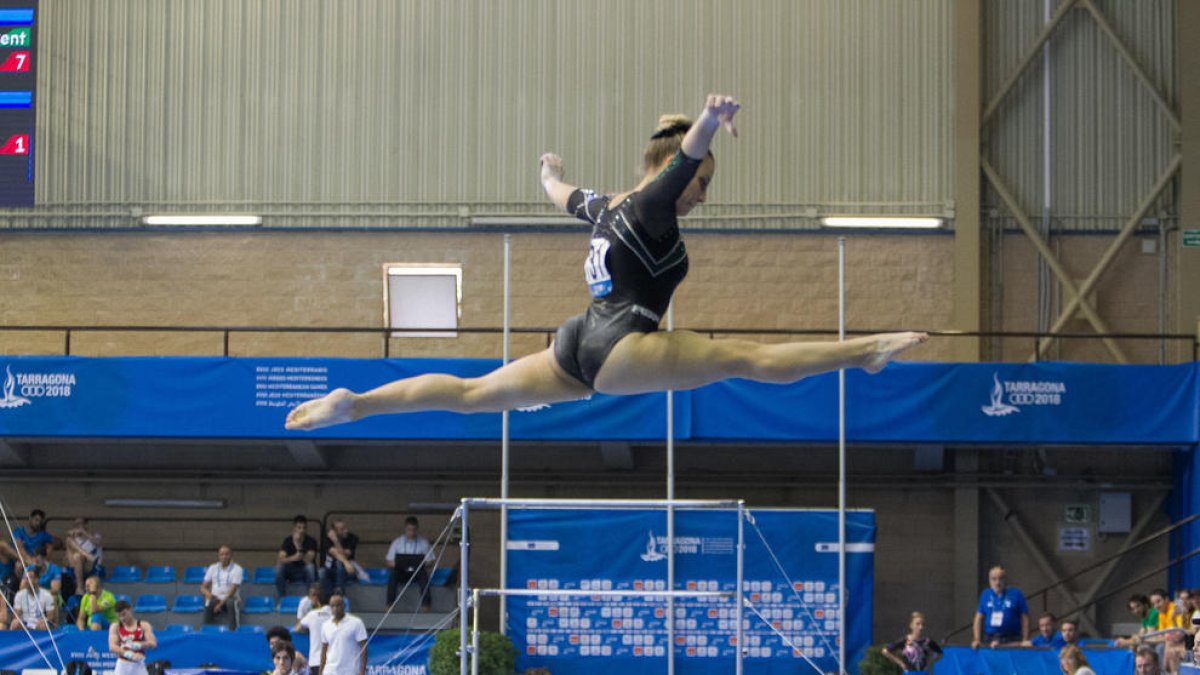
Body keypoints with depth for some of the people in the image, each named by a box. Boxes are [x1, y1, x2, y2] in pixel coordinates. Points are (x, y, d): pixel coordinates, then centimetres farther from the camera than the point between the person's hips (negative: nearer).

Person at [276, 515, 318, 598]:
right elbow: (281, 560, -21)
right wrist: (293, 558, -42)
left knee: (310, 566, -34)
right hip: (291, 572, 1)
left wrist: (298, 546, -38)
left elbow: (309, 561, -27)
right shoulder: (288, 541, -7)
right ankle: (281, 597, -19)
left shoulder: (311, 541, -11)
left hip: (306, 573, -1)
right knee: (279, 567, -28)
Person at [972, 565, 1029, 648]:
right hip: (989, 639, 3)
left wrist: (1024, 642, -4)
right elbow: (979, 619, 14)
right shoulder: (985, 595, 12)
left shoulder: (1016, 594, 2)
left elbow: (1025, 619, 1)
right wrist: (977, 640, 6)